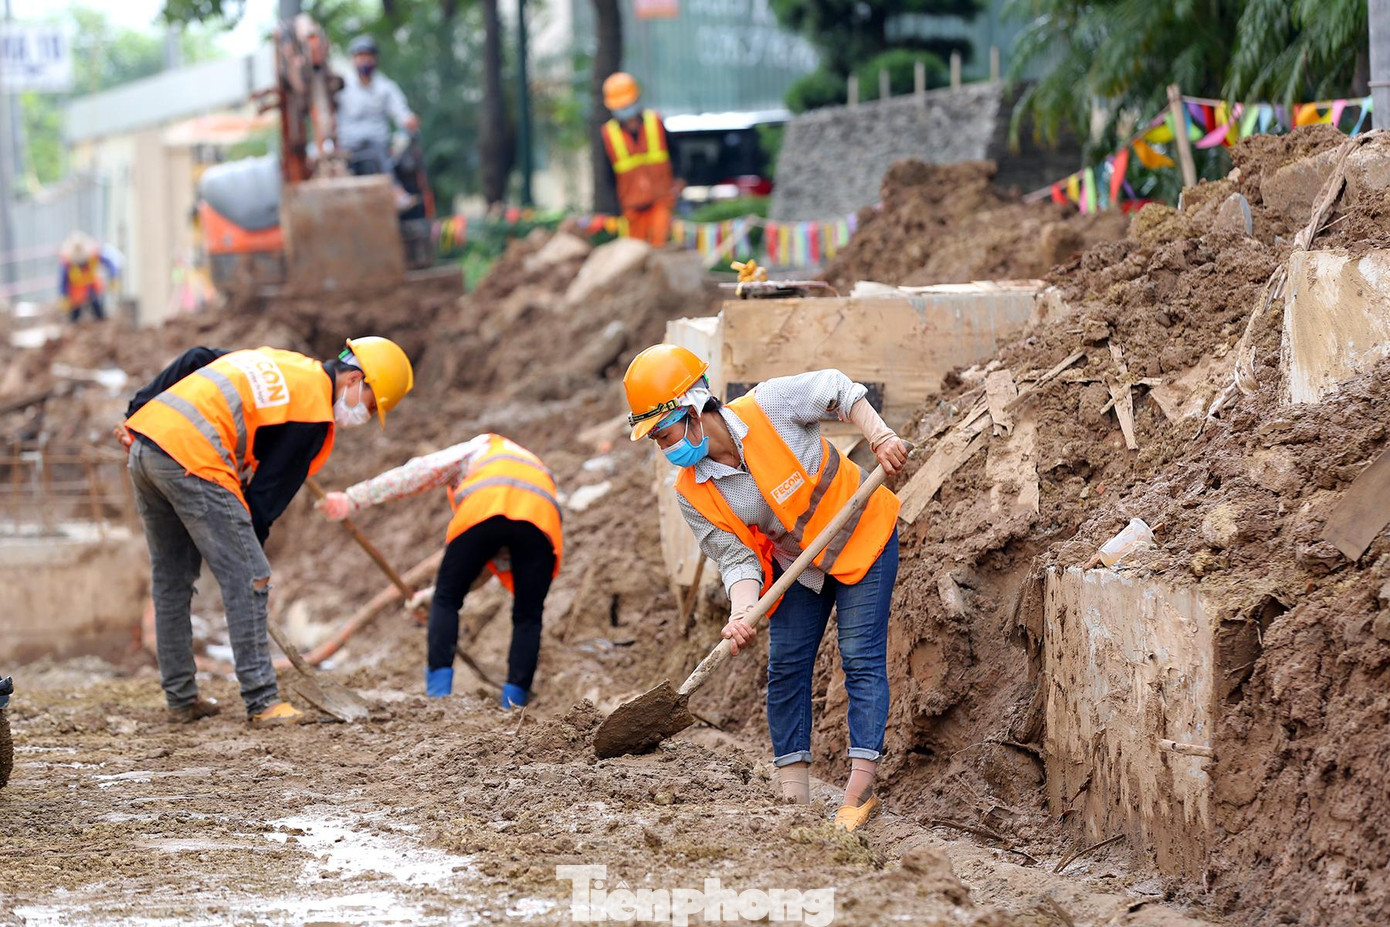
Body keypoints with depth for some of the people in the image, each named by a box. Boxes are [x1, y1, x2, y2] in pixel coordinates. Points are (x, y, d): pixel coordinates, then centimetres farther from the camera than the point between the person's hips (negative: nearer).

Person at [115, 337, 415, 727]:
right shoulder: (314, 414, -2)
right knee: (247, 580, -3)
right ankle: (262, 703, -4)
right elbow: (268, 493, -2)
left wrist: (135, 414, 16)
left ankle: (182, 699, 23)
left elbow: (194, 360, 18)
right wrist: (251, 552, 5)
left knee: (171, 580, 17)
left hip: (144, 442, 9)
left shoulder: (281, 360, 22)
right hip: (193, 459, -9)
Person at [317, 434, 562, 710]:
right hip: (542, 519, 3)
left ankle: (439, 693, 2)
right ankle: (513, 704, 5)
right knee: (527, 617, 15)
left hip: (483, 510, -3)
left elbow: (416, 474, 20)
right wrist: (432, 594, 42)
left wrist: (351, 500, 18)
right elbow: (500, 561, 41)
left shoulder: (477, 450, 37)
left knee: (446, 600, 11)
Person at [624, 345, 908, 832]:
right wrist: (742, 614, -34)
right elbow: (738, 560, -16)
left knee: (861, 657, -10)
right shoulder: (692, 494, -17)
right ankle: (792, 793, 6)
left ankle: (861, 785, -11)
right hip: (795, 563, 4)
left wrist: (881, 437, -22)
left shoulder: (769, 405, -28)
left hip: (860, 536, -4)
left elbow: (839, 390, -11)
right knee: (785, 666, 1)